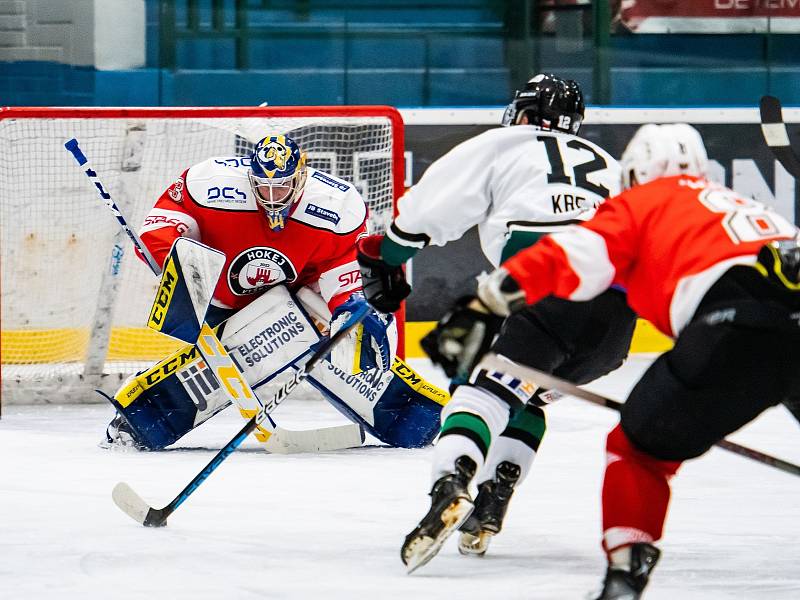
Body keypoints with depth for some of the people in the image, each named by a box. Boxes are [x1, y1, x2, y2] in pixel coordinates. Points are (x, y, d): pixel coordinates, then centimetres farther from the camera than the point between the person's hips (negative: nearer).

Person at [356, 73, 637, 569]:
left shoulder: (502, 145, 20)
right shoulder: (607, 164, 37)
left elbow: (428, 208, 14)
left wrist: (385, 264, 29)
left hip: (552, 292, -6)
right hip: (618, 313, 6)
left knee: (487, 388, -11)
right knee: (527, 395, 24)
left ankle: (449, 489, -39)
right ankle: (488, 514, 11)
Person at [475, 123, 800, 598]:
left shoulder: (644, 202, 21)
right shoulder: (737, 205, 40)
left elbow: (578, 256, 4)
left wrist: (489, 301, 1)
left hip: (740, 322, -5)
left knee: (640, 444, 9)